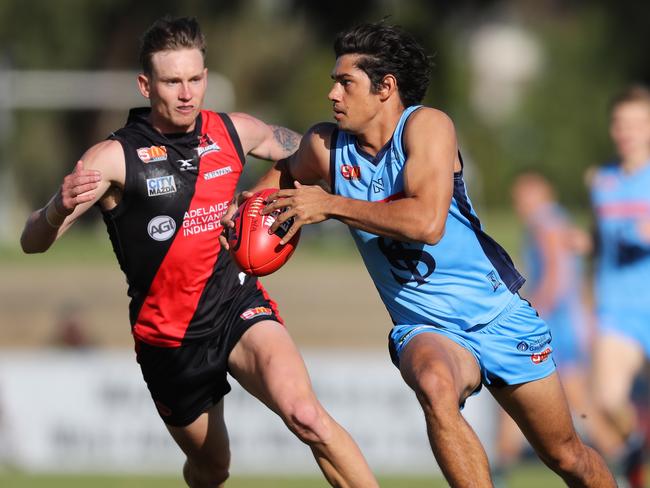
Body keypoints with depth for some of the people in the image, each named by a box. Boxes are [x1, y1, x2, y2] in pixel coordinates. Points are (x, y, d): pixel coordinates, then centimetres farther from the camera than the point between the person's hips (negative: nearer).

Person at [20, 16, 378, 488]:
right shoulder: (114, 157, -14)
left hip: (239, 306, 1)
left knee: (307, 417, -27)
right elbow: (33, 241, -21)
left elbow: (303, 148, 20)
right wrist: (60, 207, -42)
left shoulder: (235, 131, -2)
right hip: (168, 338, -1)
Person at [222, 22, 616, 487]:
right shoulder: (326, 145, -2)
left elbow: (427, 222, -29)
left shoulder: (426, 125, -16)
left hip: (499, 314, -2)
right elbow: (285, 172, 23)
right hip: (427, 329, 2)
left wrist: (329, 205, -21)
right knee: (435, 385, -36)